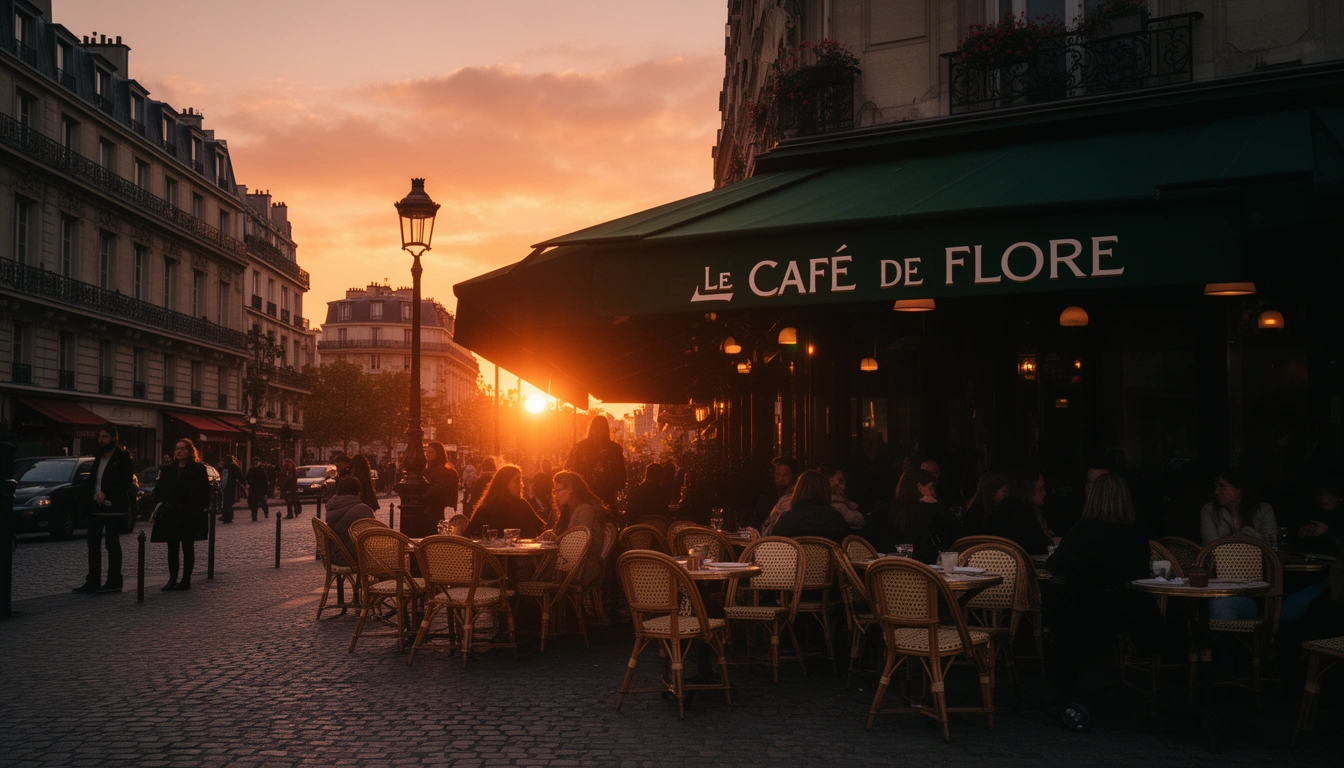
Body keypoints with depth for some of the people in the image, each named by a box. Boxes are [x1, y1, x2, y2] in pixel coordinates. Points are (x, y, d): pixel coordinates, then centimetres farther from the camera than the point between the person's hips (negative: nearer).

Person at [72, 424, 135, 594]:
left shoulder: (123, 457, -8)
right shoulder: (99, 458, 17)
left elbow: (126, 483, -15)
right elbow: (92, 481, 18)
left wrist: (106, 494, -20)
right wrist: (87, 496, 0)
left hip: (114, 508, -8)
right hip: (96, 508, 8)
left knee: (112, 544, -2)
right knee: (93, 545, 9)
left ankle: (114, 582, 4)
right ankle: (92, 581, 16)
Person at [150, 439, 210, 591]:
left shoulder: (198, 469, -1)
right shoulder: (168, 470, 11)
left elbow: (204, 492, -4)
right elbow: (159, 490, 11)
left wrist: (198, 508, -13)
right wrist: (159, 505, -5)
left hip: (190, 516, -4)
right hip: (170, 516, 4)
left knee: (188, 548, 4)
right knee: (172, 548, 5)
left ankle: (186, 580, 9)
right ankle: (172, 580, 9)